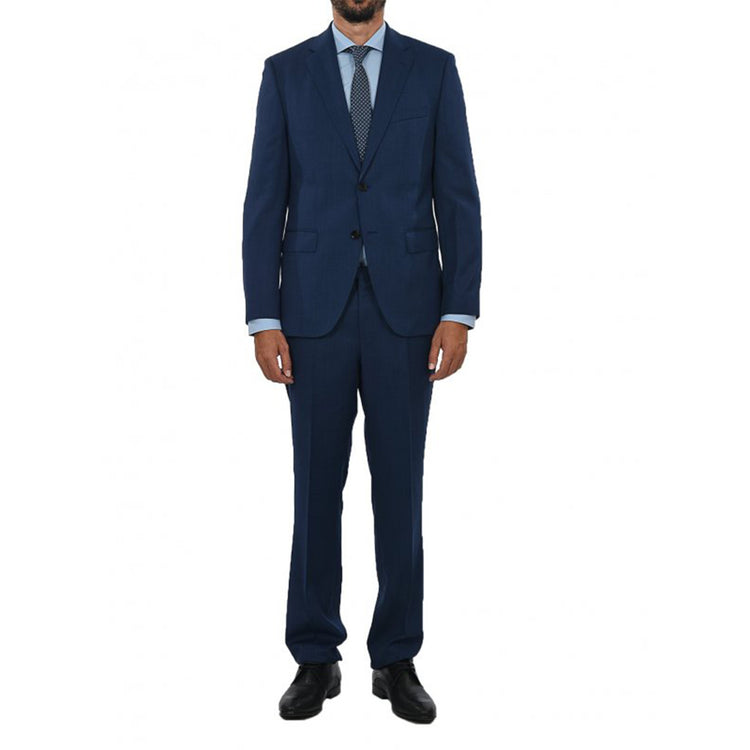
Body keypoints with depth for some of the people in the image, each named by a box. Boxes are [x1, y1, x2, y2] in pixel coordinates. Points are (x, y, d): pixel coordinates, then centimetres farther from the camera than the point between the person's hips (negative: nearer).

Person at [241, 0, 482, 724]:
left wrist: (459, 314, -7)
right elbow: (264, 204, 2)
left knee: (400, 487, 5)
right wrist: (263, 321, -5)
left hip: (405, 310, 0)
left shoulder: (434, 69, 6)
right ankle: (316, 659, 19)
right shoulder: (285, 72, 7)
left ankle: (396, 660, 18)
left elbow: (458, 198, 2)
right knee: (316, 486, 5)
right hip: (315, 311, 0)